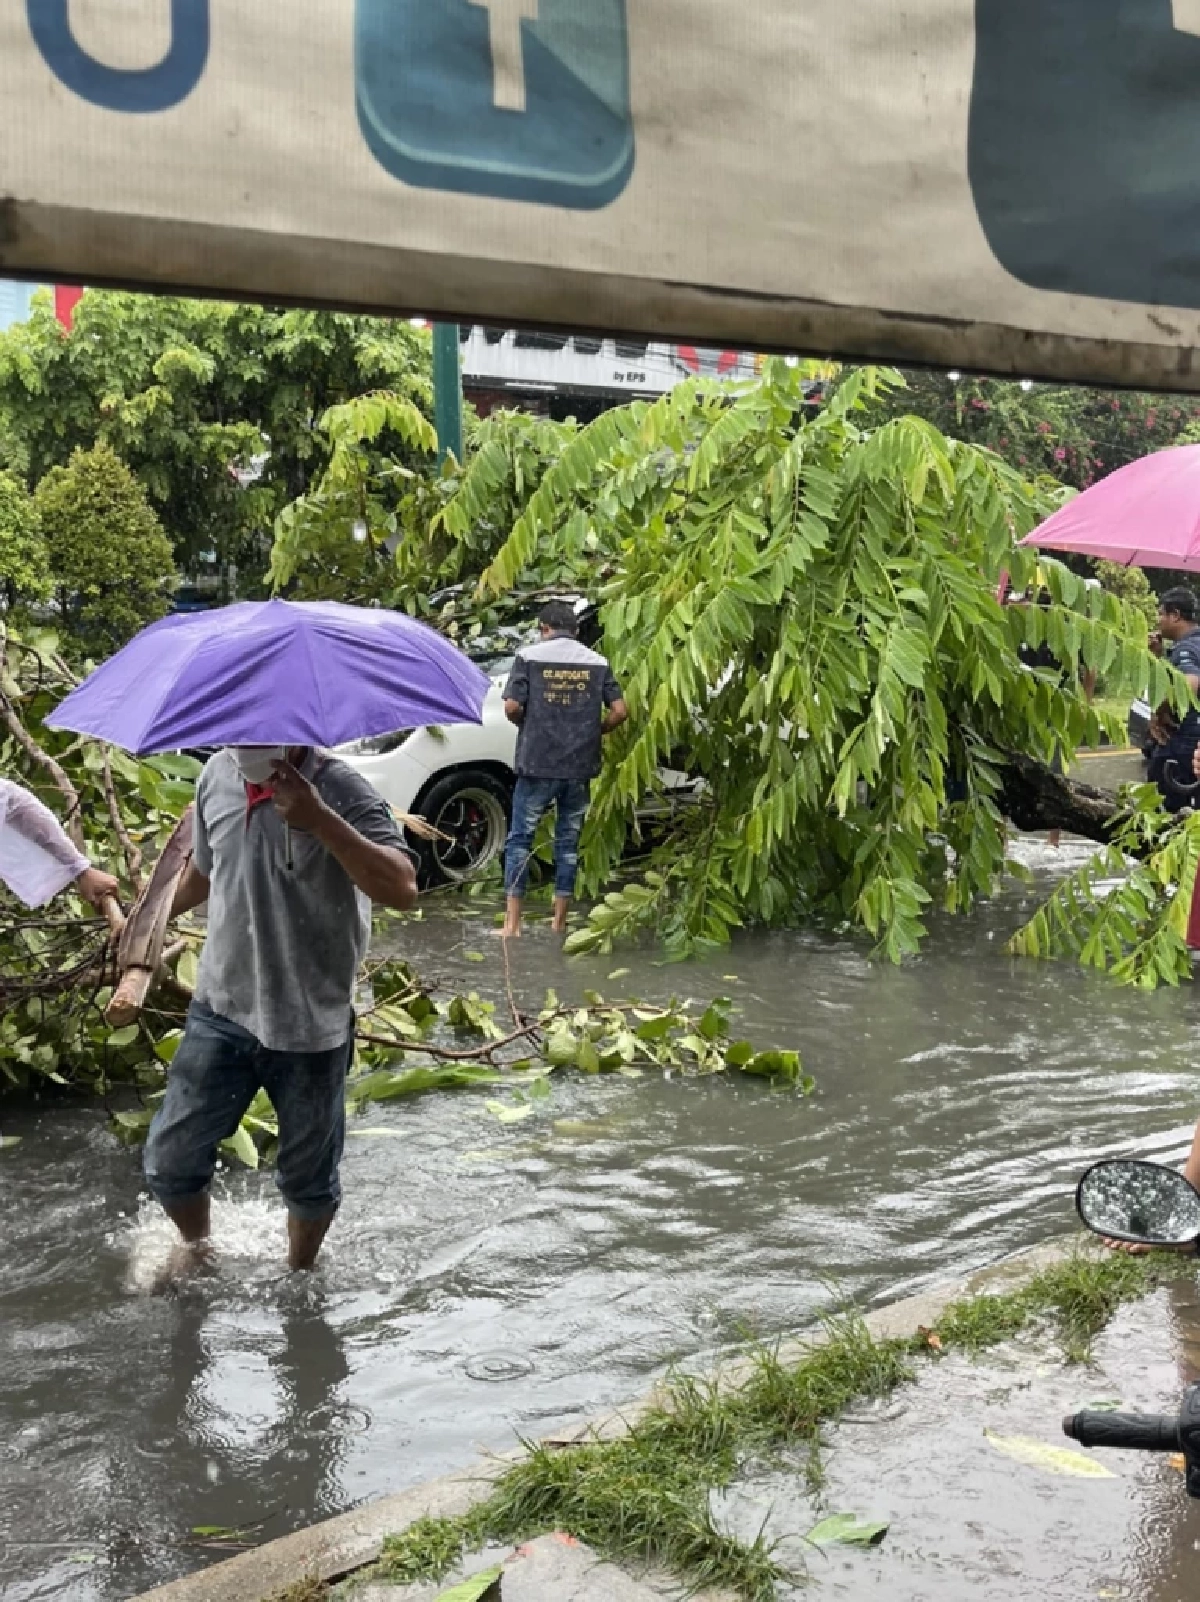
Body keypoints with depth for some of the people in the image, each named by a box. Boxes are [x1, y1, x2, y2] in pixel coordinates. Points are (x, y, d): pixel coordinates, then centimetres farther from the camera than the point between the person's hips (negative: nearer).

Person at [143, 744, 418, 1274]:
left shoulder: (341, 791, -21)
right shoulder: (217, 775, -2)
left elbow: (403, 890, -35)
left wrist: (319, 820, -41)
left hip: (311, 1027, -4)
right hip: (220, 1012, 4)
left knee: (308, 1177, 14)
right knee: (169, 1159, 6)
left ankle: (299, 1273, 43)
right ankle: (196, 1247, 38)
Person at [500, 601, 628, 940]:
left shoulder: (529, 656, -3)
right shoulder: (597, 662, 5)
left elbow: (512, 707, -10)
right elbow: (620, 711, -1)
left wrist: (528, 725, 10)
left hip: (537, 764, -2)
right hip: (580, 767, 3)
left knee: (521, 839, 6)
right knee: (568, 842, 11)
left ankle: (512, 923, 3)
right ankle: (559, 920, 15)